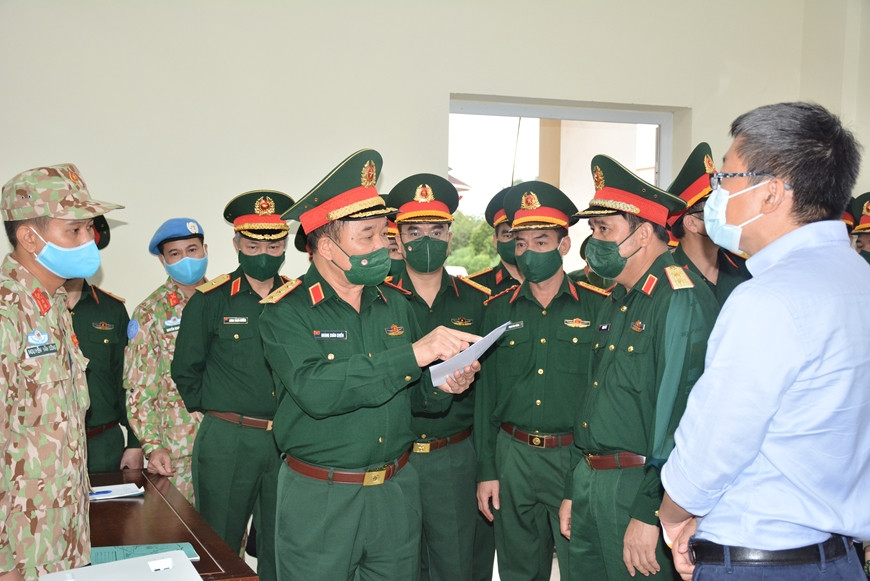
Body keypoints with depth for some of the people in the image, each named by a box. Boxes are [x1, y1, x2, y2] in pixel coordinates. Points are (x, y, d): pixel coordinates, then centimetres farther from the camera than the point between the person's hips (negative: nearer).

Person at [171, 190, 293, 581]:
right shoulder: (209, 300, -2)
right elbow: (185, 371, 5)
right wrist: (212, 410, 4)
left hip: (288, 442, 2)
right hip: (226, 442, -2)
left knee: (280, 548, 13)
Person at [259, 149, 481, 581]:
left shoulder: (395, 305, 6)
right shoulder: (286, 312, -11)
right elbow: (315, 390, -27)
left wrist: (441, 386, -11)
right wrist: (412, 355, -30)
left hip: (396, 493, 5)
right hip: (319, 501, -4)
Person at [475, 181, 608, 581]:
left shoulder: (597, 306, -2)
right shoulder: (498, 310, 6)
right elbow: (486, 395, 7)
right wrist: (486, 471, 5)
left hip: (576, 458, -3)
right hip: (513, 457, 3)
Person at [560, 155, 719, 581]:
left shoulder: (681, 299, -15)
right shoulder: (617, 301, 14)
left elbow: (682, 414, -22)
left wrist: (650, 514, -23)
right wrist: (572, 491, 17)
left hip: (640, 487, -8)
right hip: (590, 482, 8)